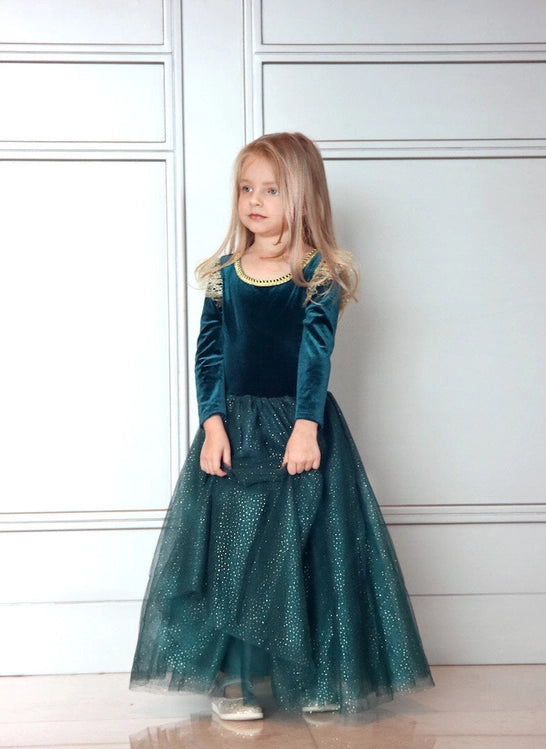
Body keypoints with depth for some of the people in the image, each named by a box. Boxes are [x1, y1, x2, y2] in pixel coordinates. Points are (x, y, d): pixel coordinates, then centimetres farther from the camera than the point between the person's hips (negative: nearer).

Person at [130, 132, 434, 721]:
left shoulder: (320, 273, -3)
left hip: (300, 425, -2)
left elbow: (316, 352, -12)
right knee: (228, 547, 3)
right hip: (234, 426, 2)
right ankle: (228, 678, 15)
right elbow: (209, 352, 2)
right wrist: (213, 423, -9)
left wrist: (306, 427, -21)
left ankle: (316, 677, 19)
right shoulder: (224, 271, 4)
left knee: (305, 549, 3)